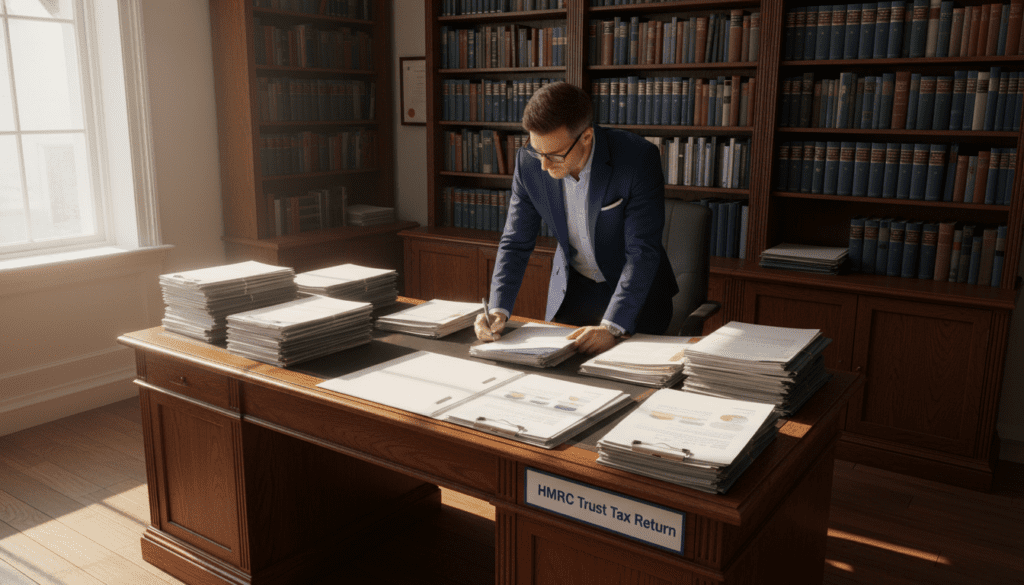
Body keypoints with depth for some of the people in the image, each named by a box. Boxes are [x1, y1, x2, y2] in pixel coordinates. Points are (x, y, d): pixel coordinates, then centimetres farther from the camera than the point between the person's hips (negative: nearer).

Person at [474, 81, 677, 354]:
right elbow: (516, 243, -5)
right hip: (572, 290, 3)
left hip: (636, 291, -2)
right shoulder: (529, 162, -13)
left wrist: (611, 327, -34)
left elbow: (643, 252, -25)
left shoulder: (639, 158, -24)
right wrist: (498, 309, -19)